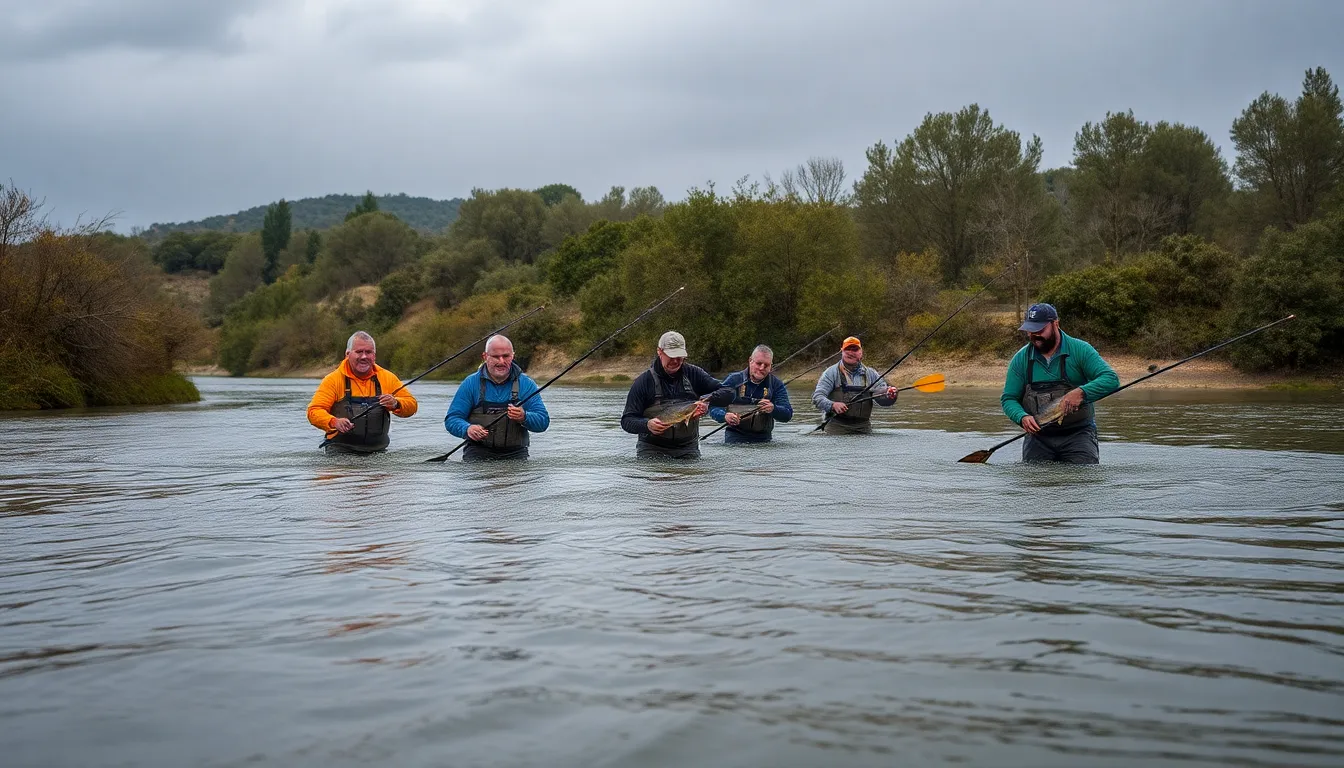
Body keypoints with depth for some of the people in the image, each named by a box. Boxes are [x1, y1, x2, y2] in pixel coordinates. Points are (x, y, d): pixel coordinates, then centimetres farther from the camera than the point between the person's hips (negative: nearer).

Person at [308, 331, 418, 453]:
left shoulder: (387, 378, 10)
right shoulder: (333, 379, 2)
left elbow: (412, 405, 12)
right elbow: (314, 411, -3)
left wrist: (396, 404, -11)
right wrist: (334, 422, -23)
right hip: (341, 450, -3)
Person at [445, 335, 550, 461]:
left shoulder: (526, 384, 6)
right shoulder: (471, 383, 4)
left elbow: (543, 421, 1)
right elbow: (451, 419, 2)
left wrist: (524, 417, -21)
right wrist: (467, 429, -21)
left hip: (515, 453, 1)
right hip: (478, 451, -1)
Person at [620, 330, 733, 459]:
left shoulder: (694, 374, 4)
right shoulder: (644, 381, -2)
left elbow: (728, 393, 2)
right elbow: (627, 421, -4)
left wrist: (707, 399, -20)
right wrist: (647, 425, -26)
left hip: (688, 448, 2)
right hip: (652, 447, -2)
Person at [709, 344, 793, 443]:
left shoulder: (776, 385, 4)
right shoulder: (734, 380, 0)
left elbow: (788, 414, -6)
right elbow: (713, 407, -4)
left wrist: (773, 409, -28)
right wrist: (725, 416, -27)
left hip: (763, 439, 3)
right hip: (735, 437, -2)